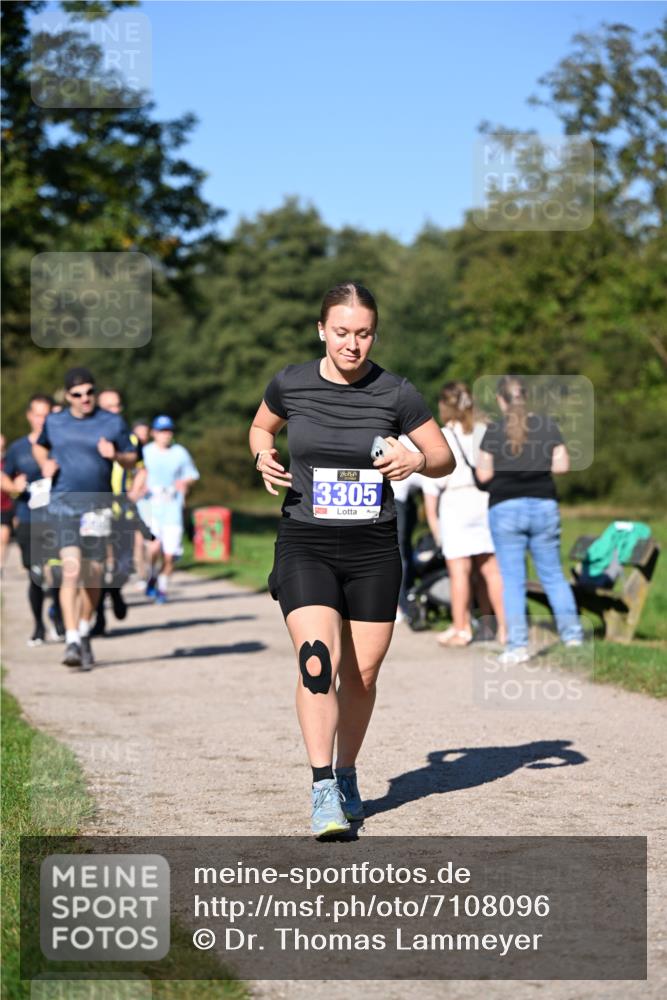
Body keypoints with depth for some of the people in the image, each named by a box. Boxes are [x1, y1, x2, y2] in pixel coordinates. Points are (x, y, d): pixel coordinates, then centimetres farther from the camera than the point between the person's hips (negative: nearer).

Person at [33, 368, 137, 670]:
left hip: (98, 506, 1)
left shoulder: (114, 423, 3)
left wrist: (115, 455, -13)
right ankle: (72, 640, -19)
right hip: (63, 503, -1)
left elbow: (132, 458, 9)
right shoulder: (54, 422, 6)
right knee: (72, 568, -17)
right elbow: (39, 446, 24)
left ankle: (85, 633, 30)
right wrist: (45, 464, 3)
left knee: (93, 574, 6)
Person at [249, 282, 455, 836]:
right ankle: (323, 793, -18)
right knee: (317, 660, -19)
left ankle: (347, 776, 29)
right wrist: (265, 455, -2)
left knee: (361, 675, 6)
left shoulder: (396, 393, -4)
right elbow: (261, 426, 20)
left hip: (374, 550, 1)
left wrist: (416, 461, -16)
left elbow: (445, 457, 6)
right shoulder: (290, 384, -1)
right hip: (305, 546, -1)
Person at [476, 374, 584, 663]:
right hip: (544, 506, 3)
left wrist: (481, 459, 13)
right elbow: (562, 465, -1)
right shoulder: (548, 425, 2)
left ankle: (517, 644, -3)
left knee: (512, 579, 0)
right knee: (553, 574, 14)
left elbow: (484, 474, -7)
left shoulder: (494, 431, -5)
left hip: (505, 509, -3)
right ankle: (571, 632, 13)